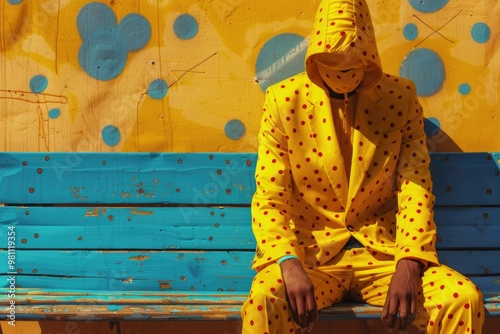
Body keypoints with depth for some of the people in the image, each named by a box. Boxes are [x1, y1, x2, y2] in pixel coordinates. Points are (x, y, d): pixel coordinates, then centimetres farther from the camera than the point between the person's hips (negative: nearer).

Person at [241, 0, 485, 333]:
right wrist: (288, 264, -23)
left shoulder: (401, 98, 1)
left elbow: (415, 191, -2)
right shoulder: (284, 100, -3)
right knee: (264, 300, -34)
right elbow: (269, 198, -5)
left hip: (384, 252, 2)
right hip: (310, 252, -2)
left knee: (465, 299, -24)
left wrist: (409, 265, -19)